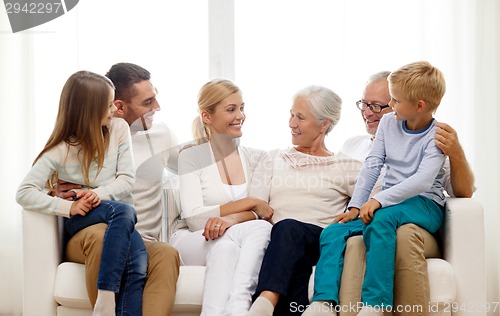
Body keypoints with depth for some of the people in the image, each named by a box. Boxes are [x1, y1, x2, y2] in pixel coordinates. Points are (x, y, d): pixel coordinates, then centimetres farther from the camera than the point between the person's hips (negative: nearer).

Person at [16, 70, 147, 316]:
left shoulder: (119, 129, 2)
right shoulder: (61, 149, -6)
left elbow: (126, 180, 0)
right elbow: (24, 193, -12)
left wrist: (99, 194, -20)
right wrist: (69, 207, -25)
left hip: (118, 216, 3)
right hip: (80, 220, -3)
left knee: (138, 261, -31)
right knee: (125, 211, -37)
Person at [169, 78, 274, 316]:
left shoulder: (258, 158, 13)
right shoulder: (191, 157, 4)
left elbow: (258, 211, -4)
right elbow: (194, 218, -8)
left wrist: (230, 219, -27)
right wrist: (248, 203, -12)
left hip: (241, 243, 2)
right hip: (193, 242, -2)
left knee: (263, 228, -33)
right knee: (227, 240, -37)